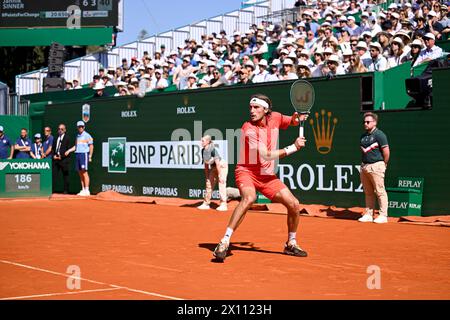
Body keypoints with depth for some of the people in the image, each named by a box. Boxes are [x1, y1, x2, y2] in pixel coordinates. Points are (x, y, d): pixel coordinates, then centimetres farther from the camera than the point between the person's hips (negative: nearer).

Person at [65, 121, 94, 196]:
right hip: (77, 154, 7)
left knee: (84, 172, -11)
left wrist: (90, 157, -11)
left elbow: (91, 146, -6)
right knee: (80, 173, 6)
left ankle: (87, 190, -10)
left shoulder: (87, 135, -3)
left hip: (84, 154, -7)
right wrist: (69, 150, 8)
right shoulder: (77, 136, 18)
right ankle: (83, 190, 11)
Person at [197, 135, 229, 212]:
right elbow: (206, 165, 5)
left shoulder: (213, 150, -27)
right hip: (213, 167, 8)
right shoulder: (203, 151, -5)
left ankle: (223, 205, -10)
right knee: (209, 184, 8)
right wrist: (207, 176, 7)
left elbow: (218, 163, -27)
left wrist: (220, 175, -28)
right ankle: (206, 204, 17)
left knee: (222, 185, -13)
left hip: (222, 166, -8)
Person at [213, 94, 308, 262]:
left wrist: (297, 119, -4)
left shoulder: (275, 117, -3)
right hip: (247, 171, -6)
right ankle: (224, 242, -33)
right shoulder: (249, 129, -21)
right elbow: (267, 155, -26)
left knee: (294, 204, -1)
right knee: (249, 198, -37)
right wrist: (293, 147, -22)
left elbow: (290, 121, 20)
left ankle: (291, 244, 24)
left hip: (267, 175, 6)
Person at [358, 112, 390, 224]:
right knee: (368, 193, 11)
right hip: (364, 166, 8)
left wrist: (383, 165, -1)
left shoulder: (379, 135, -9)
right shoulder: (363, 136, 14)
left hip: (376, 166, -8)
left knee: (380, 192, -4)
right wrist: (364, 163, 13)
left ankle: (383, 216, -1)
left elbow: (386, 152, -10)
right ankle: (368, 215, 16)